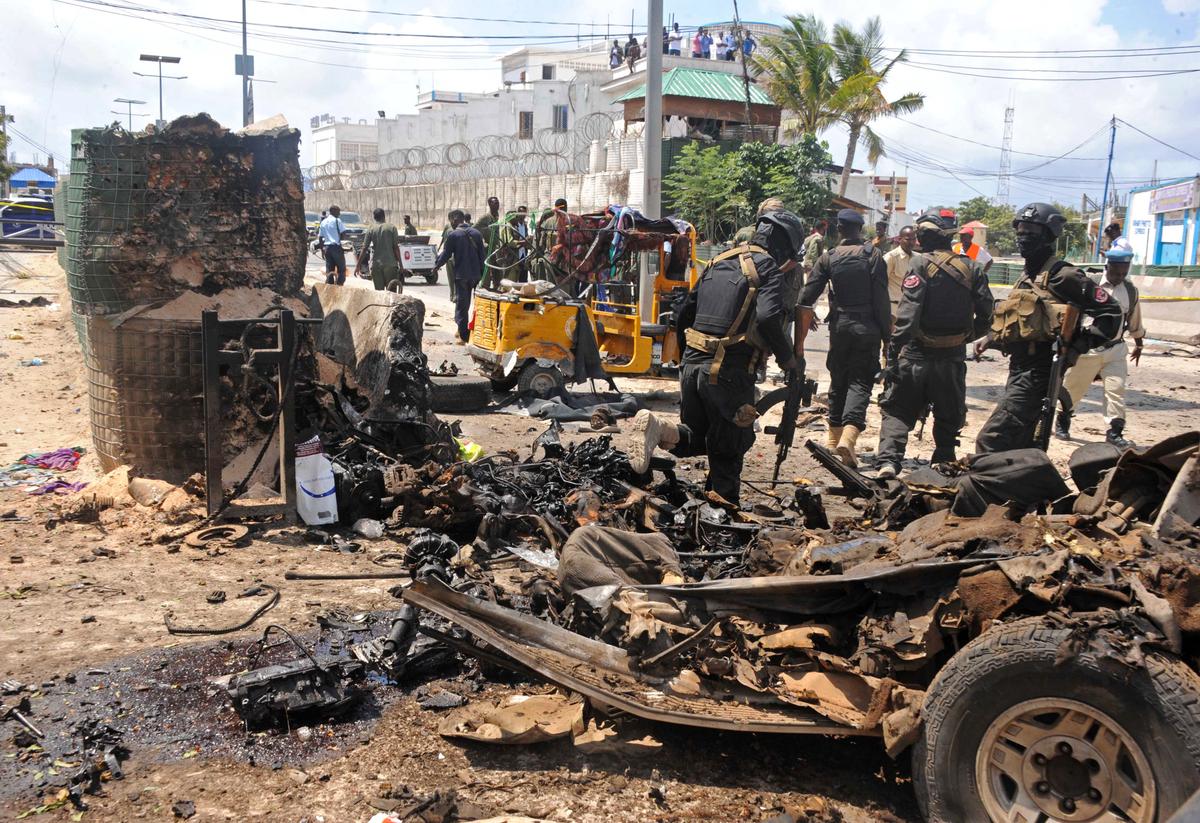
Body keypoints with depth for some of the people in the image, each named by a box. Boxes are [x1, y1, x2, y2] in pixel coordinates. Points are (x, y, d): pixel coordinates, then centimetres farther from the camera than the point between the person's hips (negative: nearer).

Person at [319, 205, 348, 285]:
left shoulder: (323, 222, 13)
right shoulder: (337, 220, -6)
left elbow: (320, 237, 14)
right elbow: (343, 234, -11)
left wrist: (322, 247, 19)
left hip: (327, 247, 6)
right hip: (336, 246, -6)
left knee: (329, 270, 9)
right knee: (341, 269, -1)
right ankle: (340, 284, -10)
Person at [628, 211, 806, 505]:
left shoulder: (719, 261, 17)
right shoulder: (769, 268, -4)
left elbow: (685, 313, 20)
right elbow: (767, 318, -21)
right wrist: (787, 358, -5)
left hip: (692, 366, 6)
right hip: (729, 372, -6)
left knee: (695, 439, 18)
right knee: (728, 450, 7)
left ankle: (657, 428, -9)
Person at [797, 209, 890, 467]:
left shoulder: (828, 257, 3)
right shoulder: (873, 256, -2)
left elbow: (806, 299, -2)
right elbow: (882, 300, -6)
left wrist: (800, 333, 3)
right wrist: (887, 336, -1)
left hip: (839, 326, 2)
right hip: (867, 328, -2)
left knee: (838, 381, 15)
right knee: (861, 381, -1)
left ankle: (834, 439, 21)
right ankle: (848, 435, -21)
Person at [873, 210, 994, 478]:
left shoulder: (920, 264, -11)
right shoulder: (972, 268, 4)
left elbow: (907, 315, -19)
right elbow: (986, 316, 4)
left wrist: (893, 353, -19)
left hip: (917, 354, -3)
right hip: (953, 358, 4)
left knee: (897, 411, 4)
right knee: (949, 417, 17)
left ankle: (888, 462, -12)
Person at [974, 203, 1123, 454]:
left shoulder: (1061, 275, -12)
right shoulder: (1028, 275, 16)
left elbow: (1110, 312, -12)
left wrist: (1078, 347, -19)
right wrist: (992, 337, 13)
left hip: (1036, 372, -10)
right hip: (1021, 369, 10)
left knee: (990, 442, -17)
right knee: (1019, 445, 18)